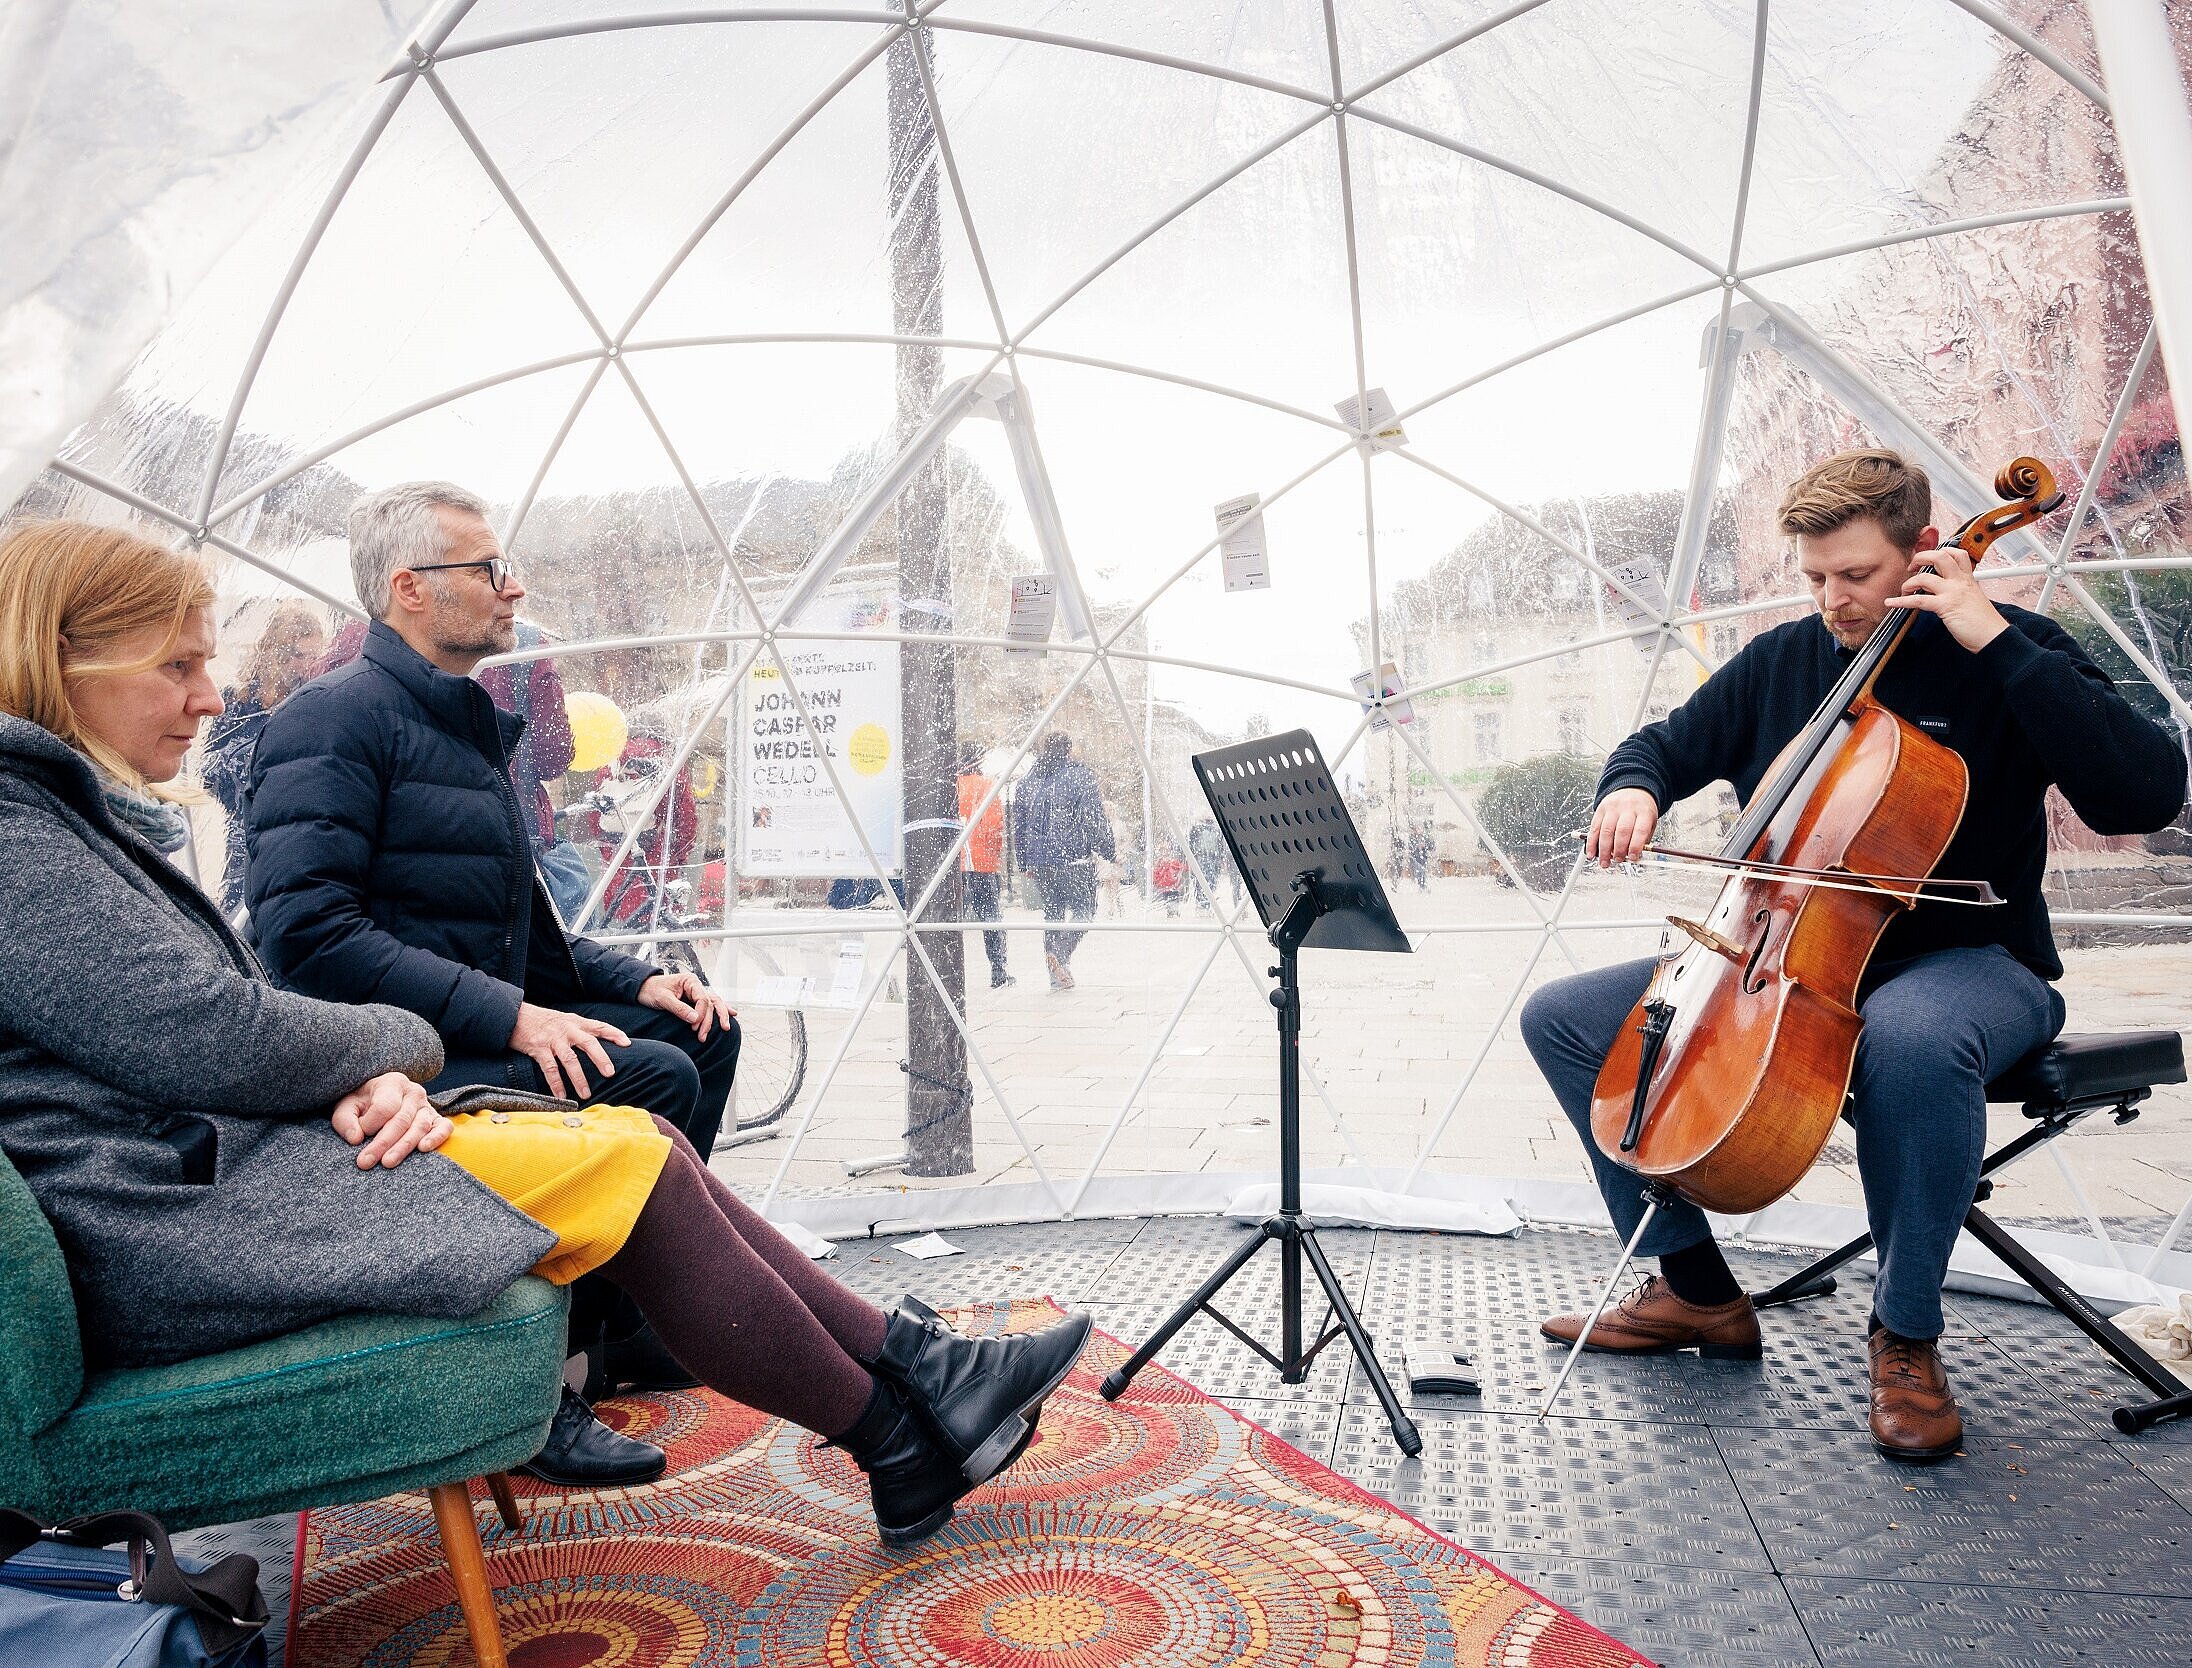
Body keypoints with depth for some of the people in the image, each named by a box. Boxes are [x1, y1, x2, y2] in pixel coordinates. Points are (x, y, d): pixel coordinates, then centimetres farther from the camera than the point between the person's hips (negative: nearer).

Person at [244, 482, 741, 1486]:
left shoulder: (469, 726, 20)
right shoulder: (336, 716, -10)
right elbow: (303, 927, -22)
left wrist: (637, 981, 8)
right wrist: (508, 1014, -27)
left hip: (481, 1028, 10)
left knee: (702, 1031, 7)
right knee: (650, 1080, -26)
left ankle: (617, 1322, 12)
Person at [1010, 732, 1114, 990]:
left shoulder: (1029, 781, 12)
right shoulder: (1081, 775, -4)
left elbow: (1018, 825, 14)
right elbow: (1096, 819, -8)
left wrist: (1025, 862, 21)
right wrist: (1111, 852, 1)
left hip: (1039, 862, 5)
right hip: (1075, 859, -5)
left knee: (1052, 914, 13)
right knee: (1083, 911, 3)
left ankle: (1057, 978, 11)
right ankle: (1060, 953, -22)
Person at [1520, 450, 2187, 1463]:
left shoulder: (2006, 653, -6)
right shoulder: (1782, 661, 8)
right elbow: (1669, 744, 17)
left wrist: (1998, 640, -22)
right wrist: (1632, 788, -8)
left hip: (1966, 961, -5)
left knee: (1913, 1036, -43)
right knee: (1562, 1017, -4)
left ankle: (1904, 1334, -16)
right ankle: (1695, 1288, 4)